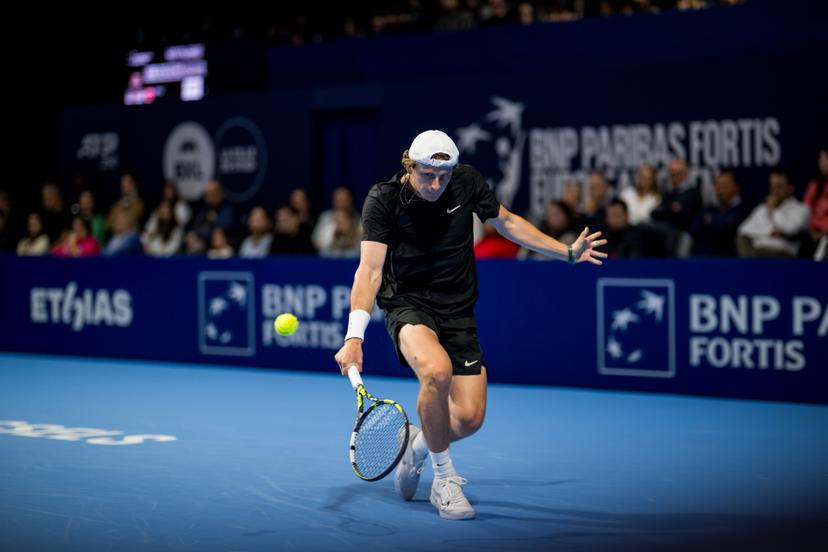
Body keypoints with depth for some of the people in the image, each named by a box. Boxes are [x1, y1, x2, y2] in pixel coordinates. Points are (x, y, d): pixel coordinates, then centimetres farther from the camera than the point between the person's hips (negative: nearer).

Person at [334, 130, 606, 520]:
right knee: (437, 370, -35)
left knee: (470, 418, -7)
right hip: (407, 304, -4)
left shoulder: (468, 183, -7)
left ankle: (419, 446, 29)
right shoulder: (383, 200, -16)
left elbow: (507, 222, 12)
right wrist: (354, 337, -34)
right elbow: (370, 270, -22)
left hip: (457, 309, 4)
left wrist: (568, 252, 11)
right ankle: (444, 477, -14)